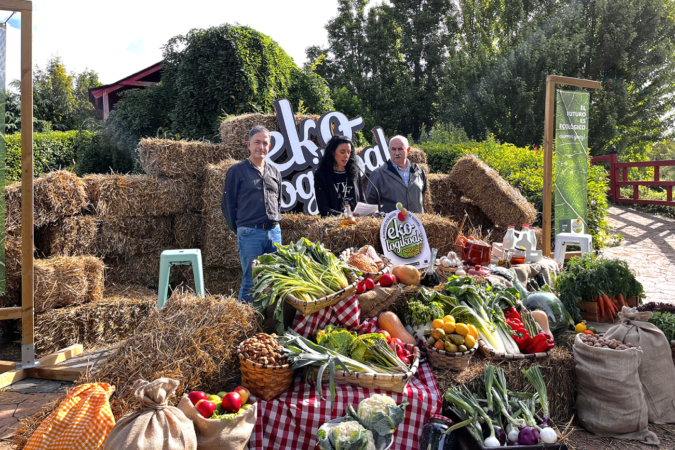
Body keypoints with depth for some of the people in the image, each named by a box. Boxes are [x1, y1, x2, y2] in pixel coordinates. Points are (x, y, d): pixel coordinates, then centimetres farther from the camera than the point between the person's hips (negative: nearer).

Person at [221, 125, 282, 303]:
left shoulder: (274, 172, 15)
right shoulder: (237, 170, 0)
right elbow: (227, 204, 1)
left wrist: (276, 224, 16)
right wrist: (238, 229, 4)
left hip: (274, 232, 5)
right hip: (250, 233, -5)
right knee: (251, 282, -1)